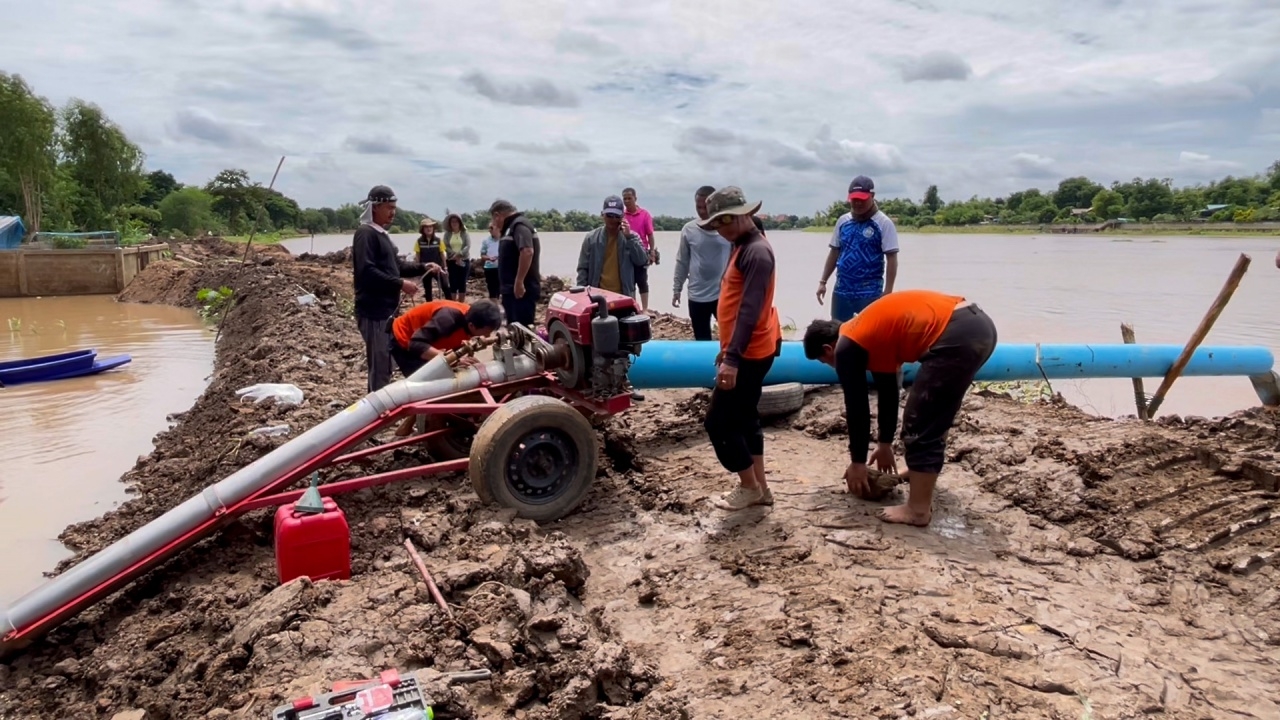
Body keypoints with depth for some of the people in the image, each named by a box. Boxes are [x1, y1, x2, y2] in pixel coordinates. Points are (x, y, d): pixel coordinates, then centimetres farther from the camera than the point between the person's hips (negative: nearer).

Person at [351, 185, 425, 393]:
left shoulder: (381, 234, 18)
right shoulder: (365, 234, -13)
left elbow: (396, 265, 23)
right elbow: (367, 271, -24)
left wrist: (423, 268, 10)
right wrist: (400, 284, -23)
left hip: (387, 309, 10)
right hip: (374, 311, -10)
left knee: (385, 365, 17)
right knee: (379, 366, -7)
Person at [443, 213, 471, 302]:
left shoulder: (465, 233, 1)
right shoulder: (447, 234, 4)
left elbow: (468, 246, -9)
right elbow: (446, 247, -5)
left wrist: (459, 254, -22)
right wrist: (455, 256, -18)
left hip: (464, 261, -1)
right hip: (452, 261, 1)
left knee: (462, 283, 2)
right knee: (453, 283, -1)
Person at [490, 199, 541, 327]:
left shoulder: (519, 225, -13)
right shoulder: (512, 226, 19)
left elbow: (527, 252, -28)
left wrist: (519, 282, -28)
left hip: (521, 290, -11)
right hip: (513, 290, 11)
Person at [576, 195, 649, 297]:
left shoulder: (631, 236, 3)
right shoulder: (591, 238, 3)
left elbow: (642, 261, -10)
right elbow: (583, 269, 5)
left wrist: (629, 237, -15)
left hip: (624, 296, 0)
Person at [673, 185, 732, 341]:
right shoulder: (688, 229, -1)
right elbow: (682, 262, 8)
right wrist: (677, 289, 9)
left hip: (724, 294, -1)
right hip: (697, 296, 2)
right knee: (702, 341, 12)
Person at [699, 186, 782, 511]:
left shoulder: (756, 252, -19)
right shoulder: (742, 247, 13)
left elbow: (750, 310, -28)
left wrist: (732, 358, -33)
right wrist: (728, 349, 22)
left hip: (749, 355, -10)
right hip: (747, 352, 10)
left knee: (718, 422, -2)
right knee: (745, 419, 16)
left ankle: (749, 487, 12)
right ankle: (759, 487, 24)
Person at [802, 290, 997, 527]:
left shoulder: (847, 348, 2)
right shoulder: (874, 332, 27)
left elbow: (857, 408, 6)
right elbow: (887, 391, 35)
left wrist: (858, 462, 17)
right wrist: (885, 444, 42)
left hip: (956, 337, -10)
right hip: (979, 324, 10)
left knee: (920, 425, 1)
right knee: (933, 420, 26)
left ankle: (918, 509, 7)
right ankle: (922, 475, 42)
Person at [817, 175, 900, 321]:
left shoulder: (884, 223, -8)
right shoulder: (843, 221, 8)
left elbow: (892, 259, -10)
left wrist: (888, 291, -14)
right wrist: (823, 281, 12)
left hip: (870, 293, -5)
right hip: (842, 290, 6)